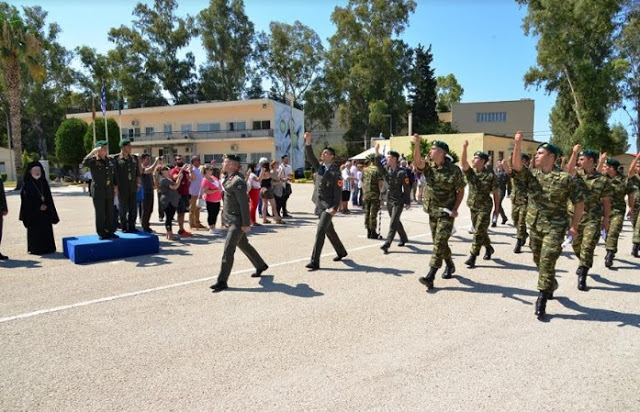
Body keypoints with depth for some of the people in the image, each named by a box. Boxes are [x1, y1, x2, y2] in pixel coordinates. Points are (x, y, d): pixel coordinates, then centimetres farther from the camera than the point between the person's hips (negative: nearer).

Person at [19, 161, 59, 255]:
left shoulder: (43, 182, 11)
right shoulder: (27, 184, -3)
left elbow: (48, 197, 10)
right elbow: (27, 198, -9)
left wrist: (46, 205, -5)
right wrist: (39, 206, -14)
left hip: (45, 210, 4)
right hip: (33, 212, -4)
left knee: (47, 230, 5)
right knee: (35, 231, -1)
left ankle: (48, 248, 11)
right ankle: (35, 249, 5)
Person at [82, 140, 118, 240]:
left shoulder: (110, 160, 10)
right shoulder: (93, 161, -6)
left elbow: (114, 174, 17)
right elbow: (84, 163, -27)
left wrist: (115, 186, 14)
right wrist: (93, 152, -24)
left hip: (109, 191, 5)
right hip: (98, 191, -5)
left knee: (110, 213, 9)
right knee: (100, 213, 0)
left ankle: (110, 231, 19)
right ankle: (101, 233, 8)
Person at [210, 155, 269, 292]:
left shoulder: (238, 181, -21)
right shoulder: (230, 178, 8)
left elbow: (244, 204, -22)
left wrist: (246, 224, -21)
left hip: (237, 221, -10)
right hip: (231, 219, 10)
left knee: (228, 250, -7)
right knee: (244, 245, 22)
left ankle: (222, 281, 0)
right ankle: (260, 266, 40)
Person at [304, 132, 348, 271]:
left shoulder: (335, 172, -10)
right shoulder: (319, 167, 10)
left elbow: (338, 192, -13)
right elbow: (310, 157, -2)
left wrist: (334, 208, -21)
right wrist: (308, 143, -14)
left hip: (328, 206, -8)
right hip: (319, 205, 8)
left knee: (320, 232, -14)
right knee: (329, 231, 20)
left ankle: (315, 262, -12)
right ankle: (341, 252, 39)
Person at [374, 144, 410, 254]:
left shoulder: (401, 172, -13)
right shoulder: (386, 170, 6)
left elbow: (407, 188, -10)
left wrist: (408, 202, -8)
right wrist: (377, 153, -14)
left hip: (398, 201, -7)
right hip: (389, 200, 7)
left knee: (393, 223, -10)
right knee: (396, 222, 18)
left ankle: (387, 244, -15)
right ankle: (404, 238, 36)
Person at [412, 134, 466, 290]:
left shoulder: (454, 170, -12)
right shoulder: (428, 166, -1)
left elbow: (461, 190, -5)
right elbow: (417, 161, -23)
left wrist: (455, 209, -14)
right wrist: (417, 144, -37)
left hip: (446, 212, -5)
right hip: (432, 211, 5)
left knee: (439, 242, -10)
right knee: (439, 242, 16)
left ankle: (430, 276, -11)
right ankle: (450, 265, 39)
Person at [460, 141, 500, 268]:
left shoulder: (490, 175, -10)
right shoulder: (470, 172, 1)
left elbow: (495, 193, -4)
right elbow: (463, 162, -17)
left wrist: (497, 208, -2)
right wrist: (464, 148, -30)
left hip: (485, 207, -5)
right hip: (473, 206, 5)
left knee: (479, 231, -8)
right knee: (480, 231, 17)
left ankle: (472, 257, -6)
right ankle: (489, 248, 40)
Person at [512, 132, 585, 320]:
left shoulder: (566, 178, -9)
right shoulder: (531, 175, 3)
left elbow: (579, 202, -4)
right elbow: (517, 166, -16)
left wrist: (574, 226, -5)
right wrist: (517, 145, -27)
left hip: (555, 227, -5)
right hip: (534, 226, 5)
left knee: (547, 261, -10)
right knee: (538, 260, 17)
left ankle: (541, 301, -1)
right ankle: (551, 284, 44)